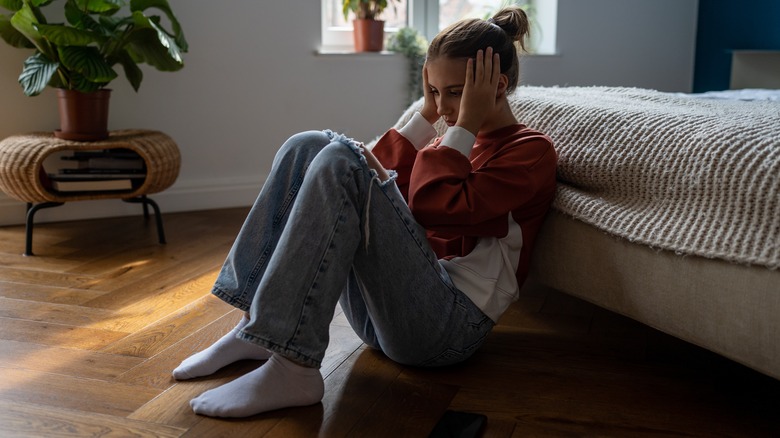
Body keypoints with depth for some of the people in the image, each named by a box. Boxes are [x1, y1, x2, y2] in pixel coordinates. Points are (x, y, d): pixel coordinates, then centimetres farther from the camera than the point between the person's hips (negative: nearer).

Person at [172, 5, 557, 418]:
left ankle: (292, 369, -29)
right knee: (308, 146, -6)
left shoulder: (531, 151, -1)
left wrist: (466, 123, -9)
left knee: (342, 159, -25)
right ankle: (254, 329, -12)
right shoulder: (458, 142, 22)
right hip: (380, 306, 7)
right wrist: (426, 115, 11)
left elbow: (438, 209, -17)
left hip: (448, 323, -7)